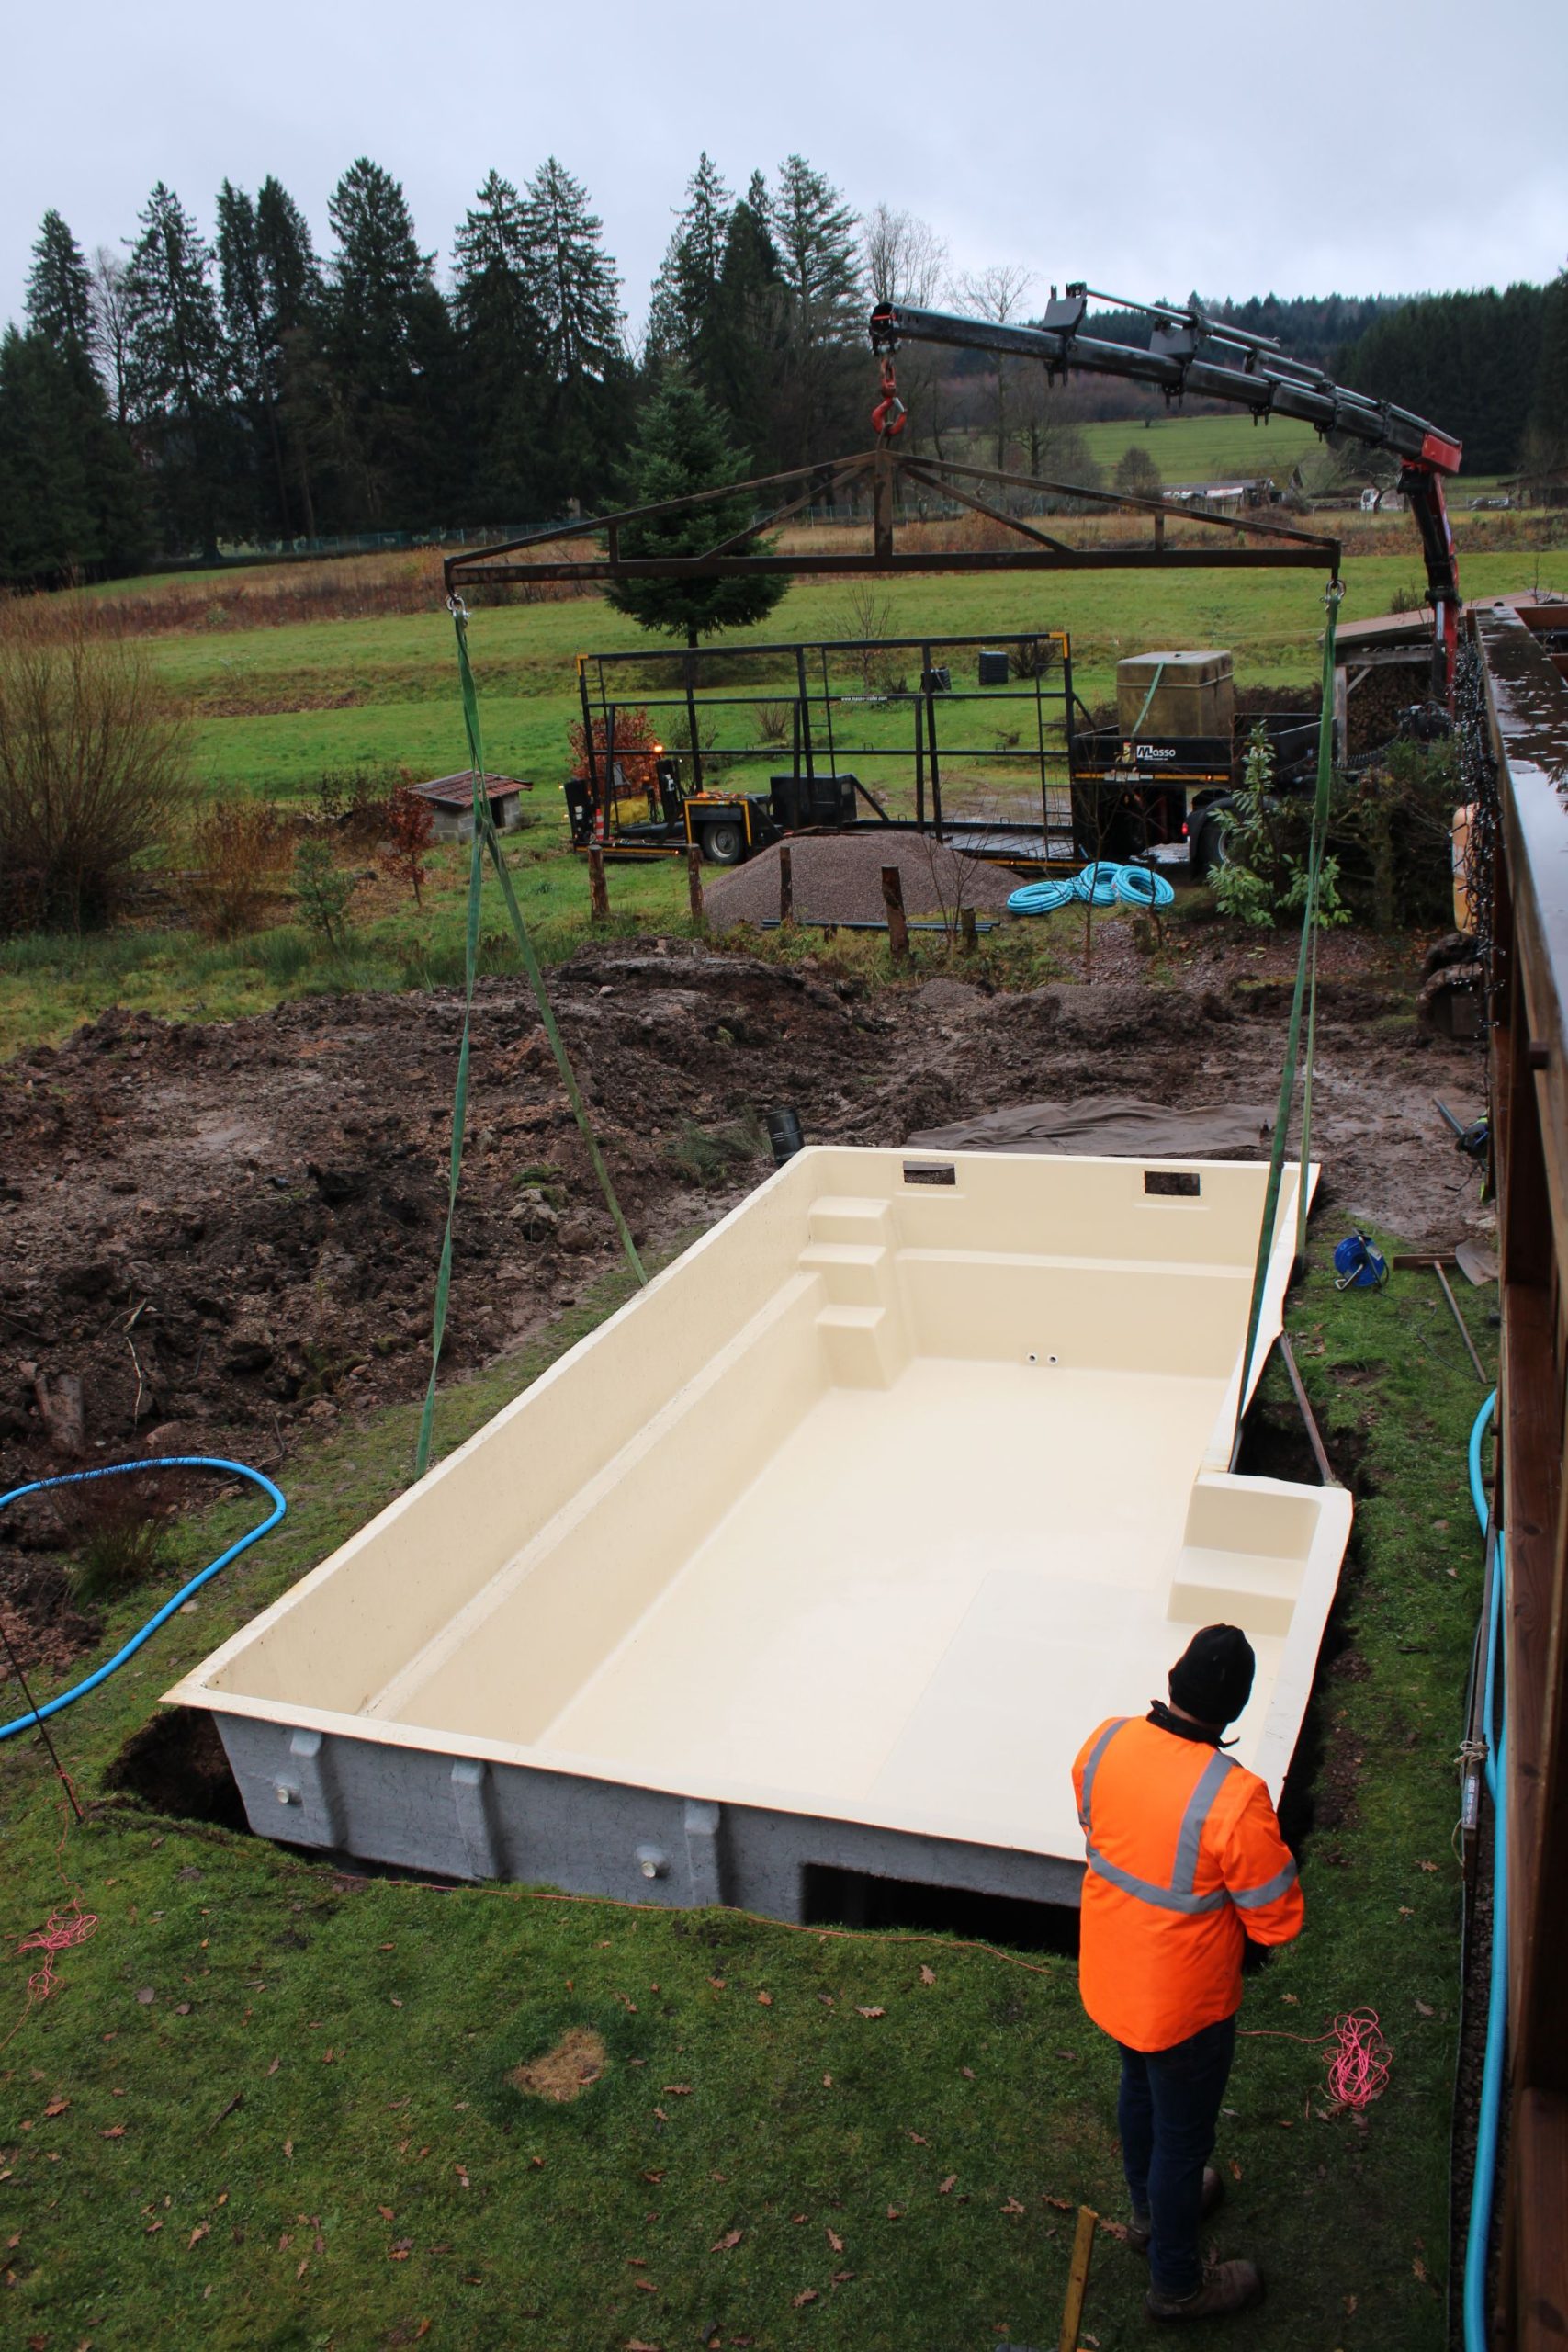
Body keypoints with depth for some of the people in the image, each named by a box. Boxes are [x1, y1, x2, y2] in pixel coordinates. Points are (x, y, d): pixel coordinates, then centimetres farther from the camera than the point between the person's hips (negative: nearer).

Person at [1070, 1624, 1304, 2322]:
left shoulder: (1106, 1742, -19)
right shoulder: (1235, 1800, -36)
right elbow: (1277, 1922, -22)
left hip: (1109, 1975, 6)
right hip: (1183, 2002, -5)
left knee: (1140, 2089, 32)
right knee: (1184, 2133, 20)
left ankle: (1150, 2210, 59)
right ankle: (1176, 2283, 45)